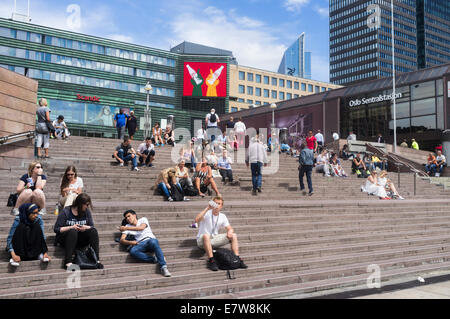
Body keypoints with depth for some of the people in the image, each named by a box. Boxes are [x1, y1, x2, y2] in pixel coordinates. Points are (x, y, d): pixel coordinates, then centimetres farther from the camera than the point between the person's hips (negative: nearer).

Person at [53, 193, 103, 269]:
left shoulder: (87, 212, 4)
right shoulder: (66, 212, -8)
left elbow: (92, 227, 5)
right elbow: (56, 229, -10)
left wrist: (86, 227, -17)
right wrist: (71, 227, -21)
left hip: (80, 240, 4)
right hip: (64, 239, -3)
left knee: (93, 231, -23)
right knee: (73, 231, -36)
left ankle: (97, 260, -28)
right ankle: (68, 262, -40)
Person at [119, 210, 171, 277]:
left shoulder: (143, 219, 15)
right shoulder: (127, 226, 23)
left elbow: (141, 228, -8)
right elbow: (122, 240, 10)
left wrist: (126, 228, -8)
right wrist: (130, 242, -10)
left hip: (151, 239, -2)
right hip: (140, 244, 2)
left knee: (153, 242, -40)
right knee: (132, 251, -33)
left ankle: (163, 267, -44)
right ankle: (155, 259, -30)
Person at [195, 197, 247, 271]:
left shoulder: (222, 216, 7)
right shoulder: (207, 213, -10)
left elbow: (230, 228, 7)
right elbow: (197, 220, -29)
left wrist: (230, 231, -18)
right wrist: (207, 208, -32)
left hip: (214, 240, 5)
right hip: (202, 240, -5)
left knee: (233, 235, -8)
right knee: (206, 236, -41)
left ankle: (237, 259, -10)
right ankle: (211, 261, -38)